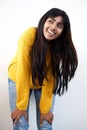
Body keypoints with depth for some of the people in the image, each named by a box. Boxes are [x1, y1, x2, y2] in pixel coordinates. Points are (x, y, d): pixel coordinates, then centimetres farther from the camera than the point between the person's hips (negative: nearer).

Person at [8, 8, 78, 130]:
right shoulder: (29, 35, -29)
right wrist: (21, 106, -25)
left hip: (43, 82, 2)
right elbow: (23, 72, -27)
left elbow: (50, 78, -19)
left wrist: (45, 109, -20)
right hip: (19, 79, -1)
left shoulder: (60, 46, -20)